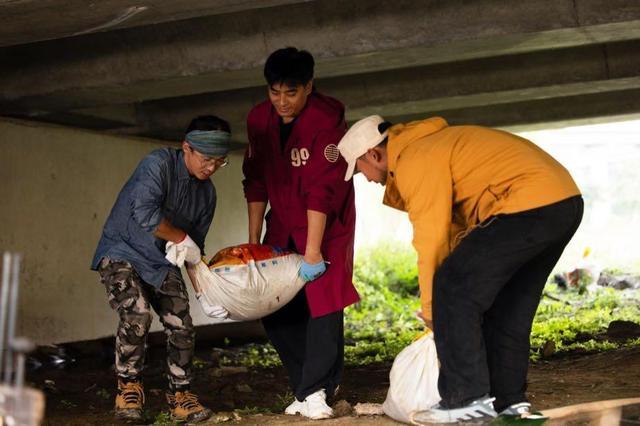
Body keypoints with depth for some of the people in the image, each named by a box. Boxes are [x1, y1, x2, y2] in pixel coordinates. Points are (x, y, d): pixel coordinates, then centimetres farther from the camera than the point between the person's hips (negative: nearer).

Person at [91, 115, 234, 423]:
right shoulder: (158, 164, -20)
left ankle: (180, 395, 14)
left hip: (162, 264, 7)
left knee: (181, 326, -4)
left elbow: (195, 248, 10)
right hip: (121, 254, -6)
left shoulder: (206, 192, 3)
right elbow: (145, 213, -34)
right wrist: (181, 238, -20)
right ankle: (128, 386, -6)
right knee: (137, 315, -27)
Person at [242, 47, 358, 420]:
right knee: (274, 308, 2)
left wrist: (312, 252, -29)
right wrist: (253, 242, 1)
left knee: (323, 302, -13)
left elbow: (322, 193, -27)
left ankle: (315, 392, -7)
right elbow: (256, 182, 2)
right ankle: (316, 381, 13)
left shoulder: (326, 121, -23)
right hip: (283, 227, 6)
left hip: (326, 225, -6)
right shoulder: (259, 119, -4)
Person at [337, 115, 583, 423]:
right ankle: (508, 400, 22)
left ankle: (468, 399, -5)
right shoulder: (431, 144, 25)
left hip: (528, 204, -11)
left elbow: (431, 241, -7)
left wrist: (430, 310, 5)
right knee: (508, 306, 19)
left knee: (453, 291, -7)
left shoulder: (414, 162, -7)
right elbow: (456, 227, 23)